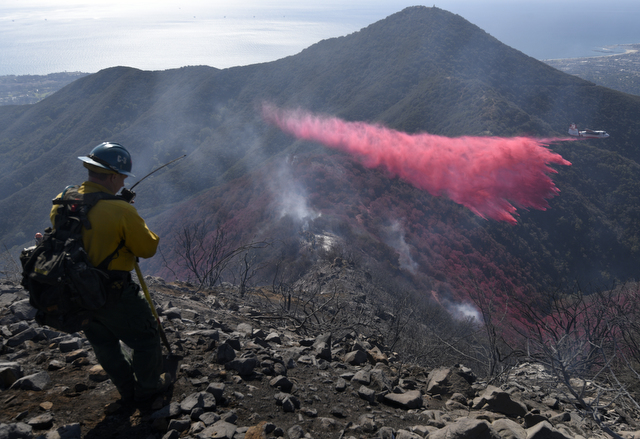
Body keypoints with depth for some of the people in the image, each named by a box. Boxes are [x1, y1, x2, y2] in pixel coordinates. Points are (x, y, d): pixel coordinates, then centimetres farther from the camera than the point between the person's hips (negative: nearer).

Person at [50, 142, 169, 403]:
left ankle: (128, 389, 40)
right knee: (146, 338, 16)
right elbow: (148, 249, -14)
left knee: (104, 343, 25)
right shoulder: (120, 210, -23)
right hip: (112, 293, -7)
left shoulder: (62, 202, -4)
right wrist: (137, 225, 3)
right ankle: (148, 387, 33)